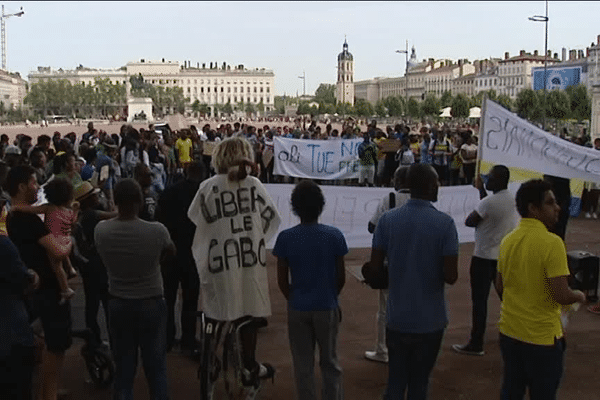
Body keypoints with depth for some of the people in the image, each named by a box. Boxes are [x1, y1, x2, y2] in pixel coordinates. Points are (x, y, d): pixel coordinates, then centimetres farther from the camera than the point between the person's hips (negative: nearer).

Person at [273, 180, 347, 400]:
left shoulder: (285, 238, -10)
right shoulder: (334, 235, -10)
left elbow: (282, 280, -5)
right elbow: (341, 277, -3)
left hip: (298, 309, 0)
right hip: (327, 307, 0)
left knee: (303, 365, 12)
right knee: (330, 363, 14)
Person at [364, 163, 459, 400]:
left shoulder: (388, 219, -5)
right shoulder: (445, 223, -13)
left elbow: (374, 269, -3)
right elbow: (451, 276, -14)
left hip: (397, 318, 2)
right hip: (429, 320, -2)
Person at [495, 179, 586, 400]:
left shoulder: (508, 240, 3)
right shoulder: (551, 242, -20)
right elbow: (561, 295, -22)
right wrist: (579, 295, -1)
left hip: (509, 331, 7)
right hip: (541, 337, -6)